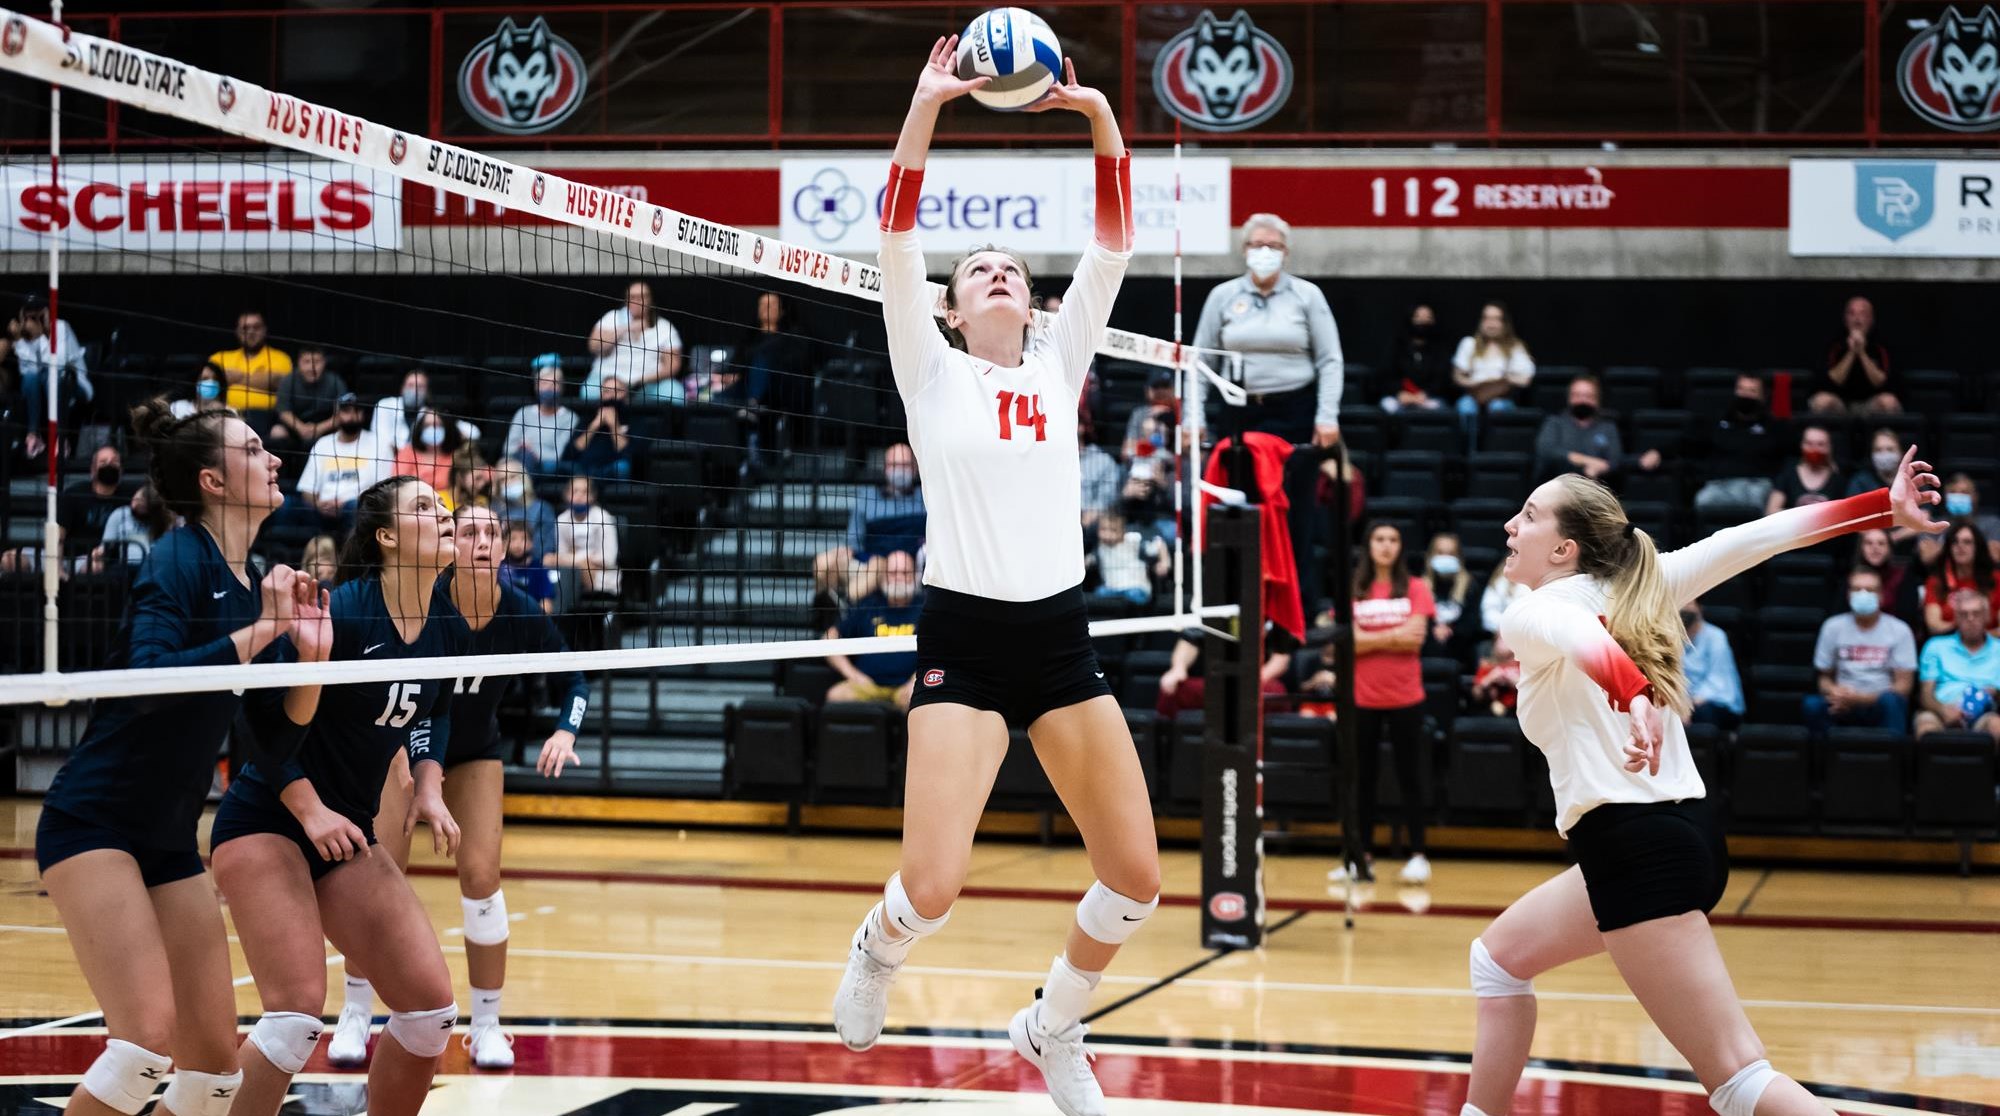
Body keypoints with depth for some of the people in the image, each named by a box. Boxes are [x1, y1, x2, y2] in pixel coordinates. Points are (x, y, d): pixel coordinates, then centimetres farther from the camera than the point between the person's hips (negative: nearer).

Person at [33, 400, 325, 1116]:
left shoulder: (257, 585, 9)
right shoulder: (177, 561, -13)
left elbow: (277, 735, 9)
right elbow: (146, 682, -29)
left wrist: (309, 652, -6)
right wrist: (259, 630, -26)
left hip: (172, 841, 8)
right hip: (93, 825, -8)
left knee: (216, 1058, 4)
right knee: (150, 1032, -23)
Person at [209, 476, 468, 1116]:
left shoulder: (450, 623, 1)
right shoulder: (342, 611, -19)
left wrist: (428, 784, 3)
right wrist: (311, 810, -21)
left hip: (346, 834, 7)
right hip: (265, 823, -7)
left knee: (431, 1008, -1)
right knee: (298, 1011, -21)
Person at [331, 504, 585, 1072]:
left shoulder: (521, 614, -20)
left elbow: (573, 681, -8)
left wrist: (566, 731, -26)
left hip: (474, 752, 1)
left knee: (480, 877, -11)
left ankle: (486, 1025, 2)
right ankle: (355, 1016, 9)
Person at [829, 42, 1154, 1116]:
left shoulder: (1060, 363, 13)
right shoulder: (932, 372, 5)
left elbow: (1113, 245, 5)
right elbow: (896, 237, -6)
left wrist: (1101, 117, -6)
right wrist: (925, 109, -14)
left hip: (1060, 636, 4)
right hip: (962, 636, -4)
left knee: (1136, 877, -1)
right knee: (931, 888, -14)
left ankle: (1052, 1026, 24)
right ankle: (876, 950, 23)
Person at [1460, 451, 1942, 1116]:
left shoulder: (1533, 613, -5)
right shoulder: (1635, 586, 15)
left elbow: (1587, 640, -29)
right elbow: (1752, 538, 8)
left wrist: (1634, 699, -49)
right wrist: (1886, 509, 6)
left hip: (1638, 847, -10)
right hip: (1683, 829, 10)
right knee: (1499, 957, 26)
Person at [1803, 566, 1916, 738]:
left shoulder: (1899, 630, 2)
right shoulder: (1833, 627, 8)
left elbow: (1903, 686, -3)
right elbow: (1824, 679, 13)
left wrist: (1862, 698, -16)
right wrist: (1834, 691, -12)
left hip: (1880, 705, -1)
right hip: (1845, 707, 1)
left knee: (1890, 700, -37)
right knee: (1812, 704, -30)